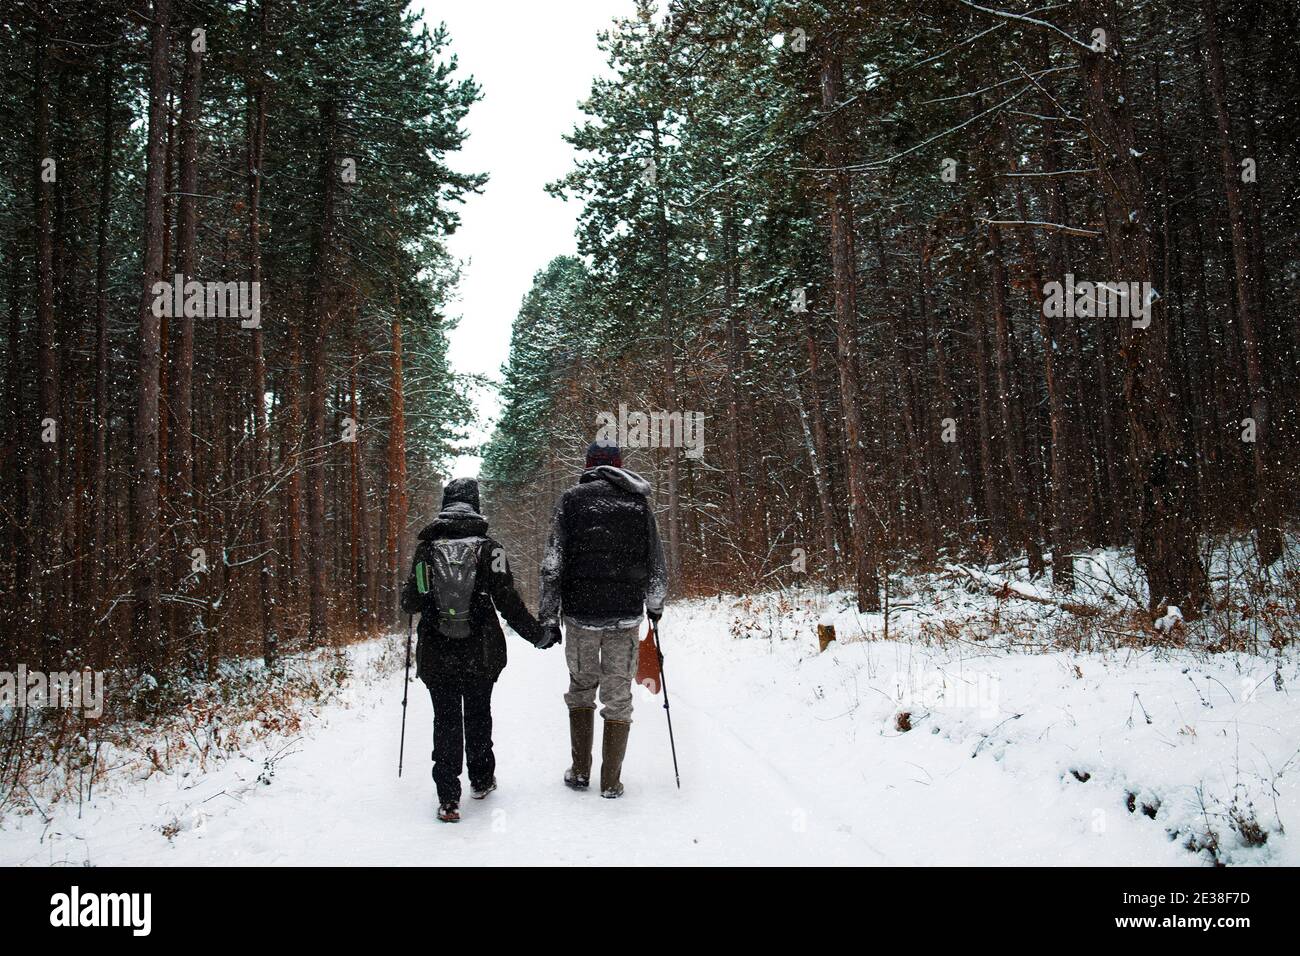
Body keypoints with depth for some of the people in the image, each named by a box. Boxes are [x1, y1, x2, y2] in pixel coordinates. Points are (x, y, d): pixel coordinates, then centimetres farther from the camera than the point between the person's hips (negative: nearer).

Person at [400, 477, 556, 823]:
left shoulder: (426, 547, -4)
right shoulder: (488, 548, -7)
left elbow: (411, 603, -2)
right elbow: (508, 602, -10)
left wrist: (410, 593, 22)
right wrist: (537, 635, 1)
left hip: (437, 654, 0)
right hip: (480, 653, 0)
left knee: (446, 720, 7)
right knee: (478, 716, 18)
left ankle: (448, 798, 2)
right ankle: (481, 780, 33)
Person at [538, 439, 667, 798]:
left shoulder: (573, 498, 1)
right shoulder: (639, 502, 6)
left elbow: (553, 563, -4)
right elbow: (656, 563, 9)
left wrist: (548, 617, 0)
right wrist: (655, 605, 25)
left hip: (580, 612, -1)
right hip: (626, 614, 1)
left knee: (581, 687, 17)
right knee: (618, 695, 9)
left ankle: (580, 771, 19)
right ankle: (611, 782, 13)